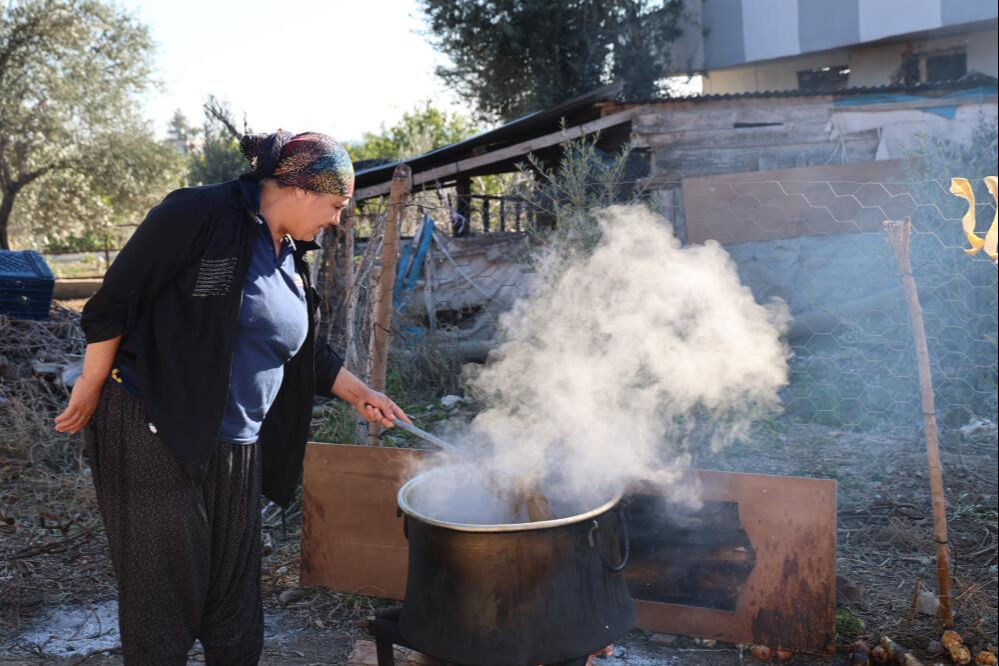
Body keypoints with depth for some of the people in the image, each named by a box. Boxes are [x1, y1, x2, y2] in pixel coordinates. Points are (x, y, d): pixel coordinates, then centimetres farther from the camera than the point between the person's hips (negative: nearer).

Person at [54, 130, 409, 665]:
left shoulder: (290, 257, 11)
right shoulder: (200, 214, -15)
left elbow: (303, 350, 21)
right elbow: (114, 303, -13)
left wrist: (360, 393, 17)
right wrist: (90, 391, -8)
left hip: (237, 450, 8)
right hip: (155, 439, -7)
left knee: (236, 610, 15)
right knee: (164, 601, 5)